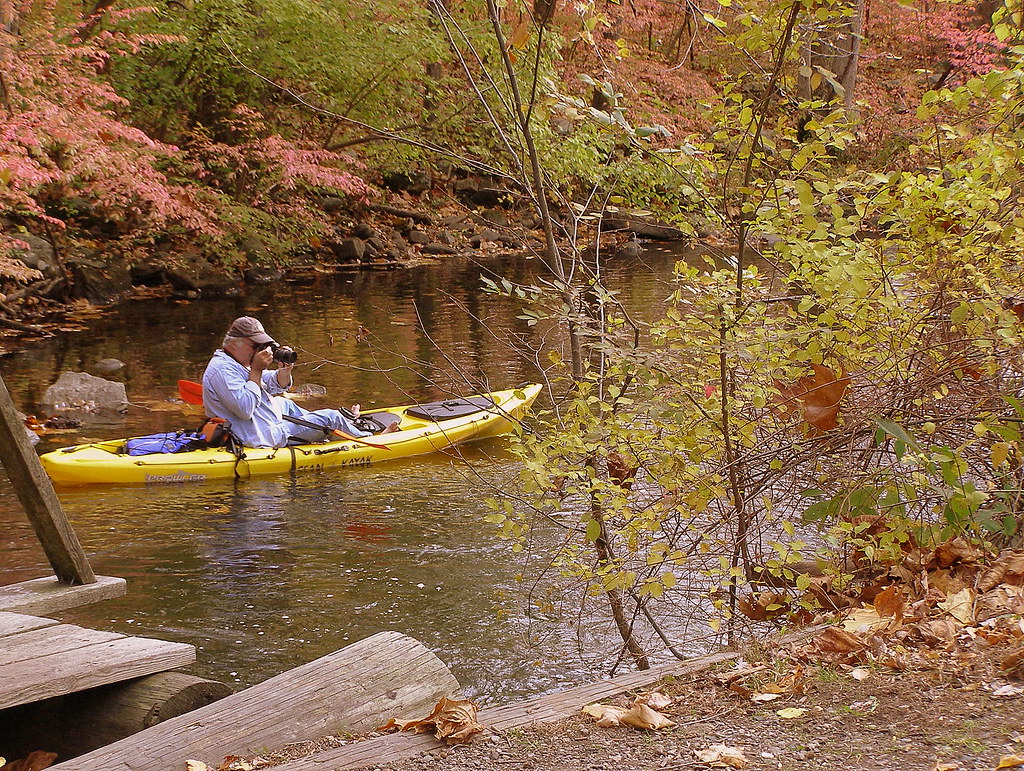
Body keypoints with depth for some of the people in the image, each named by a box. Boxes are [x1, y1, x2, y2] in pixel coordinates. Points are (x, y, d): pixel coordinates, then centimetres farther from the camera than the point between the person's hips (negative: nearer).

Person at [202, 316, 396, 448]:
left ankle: (346, 424, 54)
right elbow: (245, 409, -34)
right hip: (265, 438, -11)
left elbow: (278, 386, 13)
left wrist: (285, 369, -9)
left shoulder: (235, 363, 10)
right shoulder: (222, 369, -24)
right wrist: (256, 370, -27)